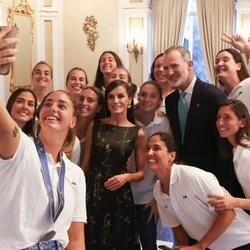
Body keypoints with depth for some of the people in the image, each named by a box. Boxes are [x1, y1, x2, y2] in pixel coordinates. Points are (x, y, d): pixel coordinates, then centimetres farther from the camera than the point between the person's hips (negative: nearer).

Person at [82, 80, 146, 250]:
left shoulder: (137, 133, -2)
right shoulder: (95, 126, 2)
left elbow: (141, 173, 4)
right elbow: (86, 162, 7)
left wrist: (126, 177, -15)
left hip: (120, 196, -1)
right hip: (92, 193, 1)